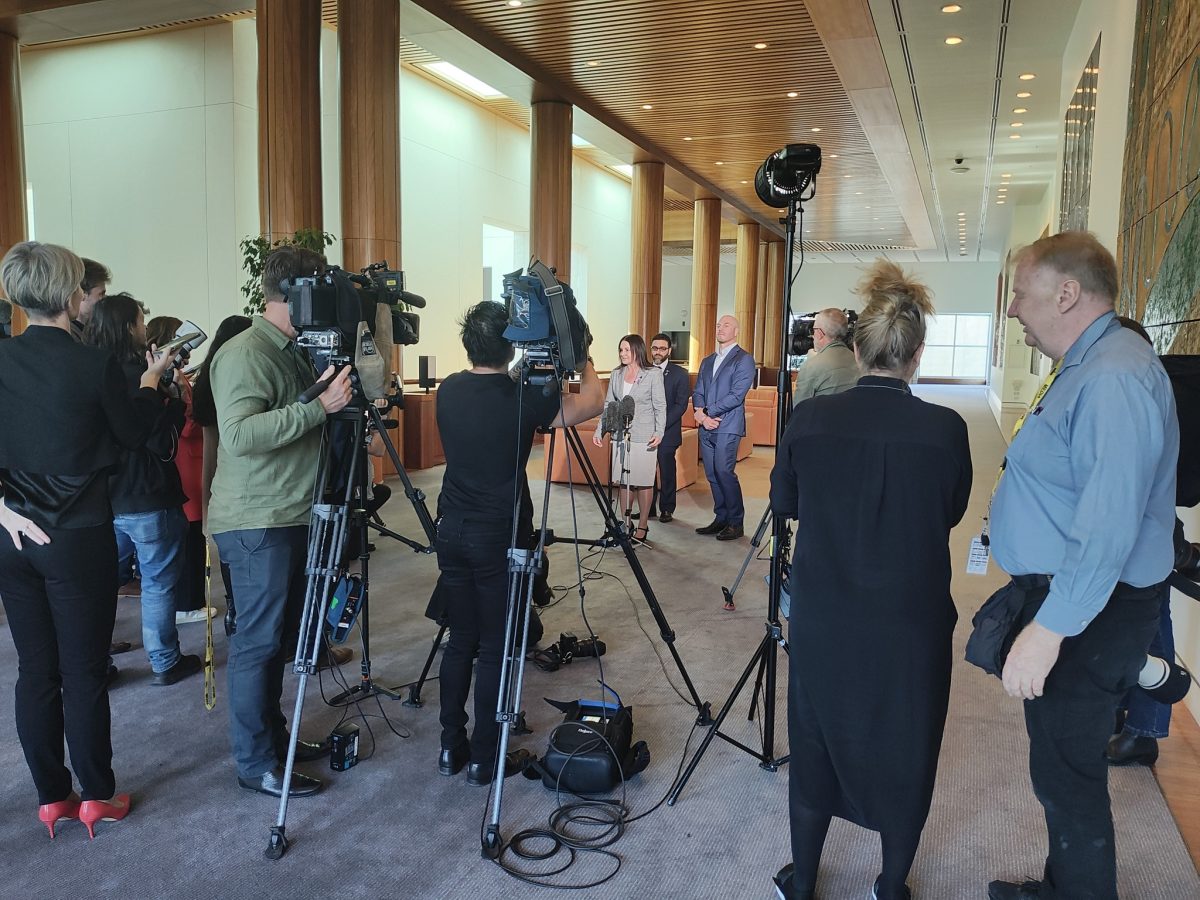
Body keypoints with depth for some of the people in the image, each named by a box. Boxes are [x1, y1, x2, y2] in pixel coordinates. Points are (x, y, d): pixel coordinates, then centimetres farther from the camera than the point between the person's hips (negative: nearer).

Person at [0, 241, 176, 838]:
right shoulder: (96, 365, -14)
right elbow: (132, 434, 1)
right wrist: (150, 382, 16)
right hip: (79, 539, -4)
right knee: (84, 673, 6)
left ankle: (52, 797, 24)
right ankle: (98, 796, 19)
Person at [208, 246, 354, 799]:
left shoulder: (296, 352, 13)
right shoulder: (244, 355, -16)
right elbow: (239, 434, -28)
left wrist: (338, 394, 4)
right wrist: (318, 405, -31)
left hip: (292, 516, 9)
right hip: (257, 524, -9)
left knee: (280, 639, 17)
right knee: (259, 643, 0)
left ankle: (275, 738, 30)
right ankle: (257, 765, 12)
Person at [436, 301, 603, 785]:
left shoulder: (449, 391, 1)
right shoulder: (523, 398, -14)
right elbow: (593, 404, -1)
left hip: (452, 531, 6)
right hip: (499, 538, -6)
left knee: (460, 639, 15)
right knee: (495, 649, 5)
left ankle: (451, 746, 24)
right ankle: (485, 759, 15)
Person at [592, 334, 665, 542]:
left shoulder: (653, 374, -3)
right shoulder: (616, 374, 10)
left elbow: (660, 406, -4)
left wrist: (659, 432, -15)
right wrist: (599, 431, 4)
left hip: (644, 437, -4)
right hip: (621, 436, 4)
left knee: (643, 482, 2)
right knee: (624, 482, 8)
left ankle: (642, 526, 12)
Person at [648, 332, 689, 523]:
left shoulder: (680, 374, 1)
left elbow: (681, 405, -6)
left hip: (668, 432, -3)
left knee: (667, 471, 3)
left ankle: (667, 509, 14)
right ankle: (648, 507, 15)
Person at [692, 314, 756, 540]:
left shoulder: (744, 359, -2)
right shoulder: (707, 361, 21)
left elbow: (737, 394, -12)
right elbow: (698, 392, 14)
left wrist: (706, 412, -12)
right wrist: (700, 413, -7)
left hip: (727, 426, -7)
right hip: (706, 426, 7)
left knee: (724, 472, -12)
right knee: (712, 475, 7)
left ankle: (735, 523, -2)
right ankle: (720, 519, 16)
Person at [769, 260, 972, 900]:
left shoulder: (809, 419, -11)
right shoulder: (945, 430, -14)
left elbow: (783, 502, 4)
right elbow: (952, 513, 4)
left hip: (823, 620, 1)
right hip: (911, 625, -1)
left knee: (816, 743, 18)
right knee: (904, 752, 18)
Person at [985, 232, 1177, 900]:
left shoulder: (1114, 378, -23)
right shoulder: (1085, 367, 12)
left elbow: (1109, 525, -30)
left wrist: (1048, 630, -28)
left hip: (1087, 615, -10)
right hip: (1062, 595, 10)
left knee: (1067, 773, 3)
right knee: (1061, 764, 22)